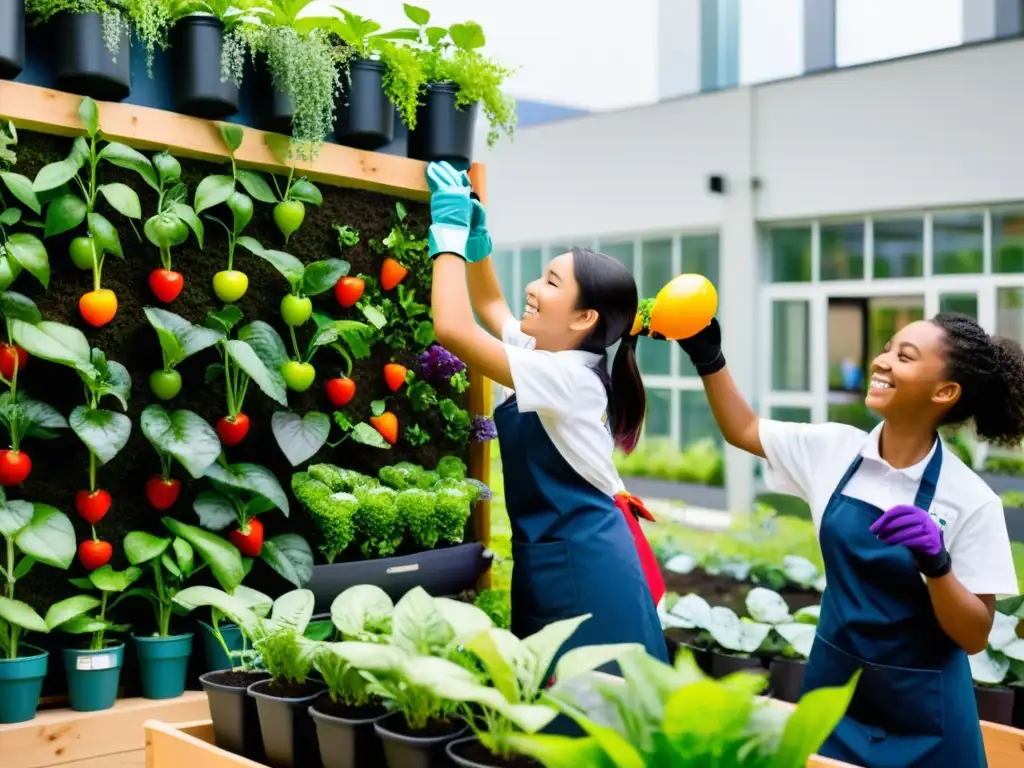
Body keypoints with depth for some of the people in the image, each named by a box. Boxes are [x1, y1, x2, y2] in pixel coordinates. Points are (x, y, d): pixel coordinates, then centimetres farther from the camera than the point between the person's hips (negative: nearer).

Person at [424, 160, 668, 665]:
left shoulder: (566, 376, -21)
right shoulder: (546, 355, 8)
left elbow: (452, 329, -29)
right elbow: (490, 304, 25)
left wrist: (450, 230, -18)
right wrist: (473, 230, 12)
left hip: (583, 570, -10)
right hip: (554, 561, 10)